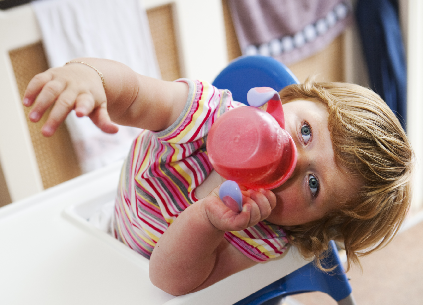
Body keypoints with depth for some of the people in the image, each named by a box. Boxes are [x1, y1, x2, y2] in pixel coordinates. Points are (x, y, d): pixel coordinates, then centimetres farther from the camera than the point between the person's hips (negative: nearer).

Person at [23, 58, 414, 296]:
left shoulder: (264, 243, -34)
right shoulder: (212, 112, -33)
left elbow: (172, 280, -41)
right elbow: (131, 94, -44)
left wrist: (207, 222, -59)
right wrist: (85, 74, -68)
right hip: (114, 233, 3)